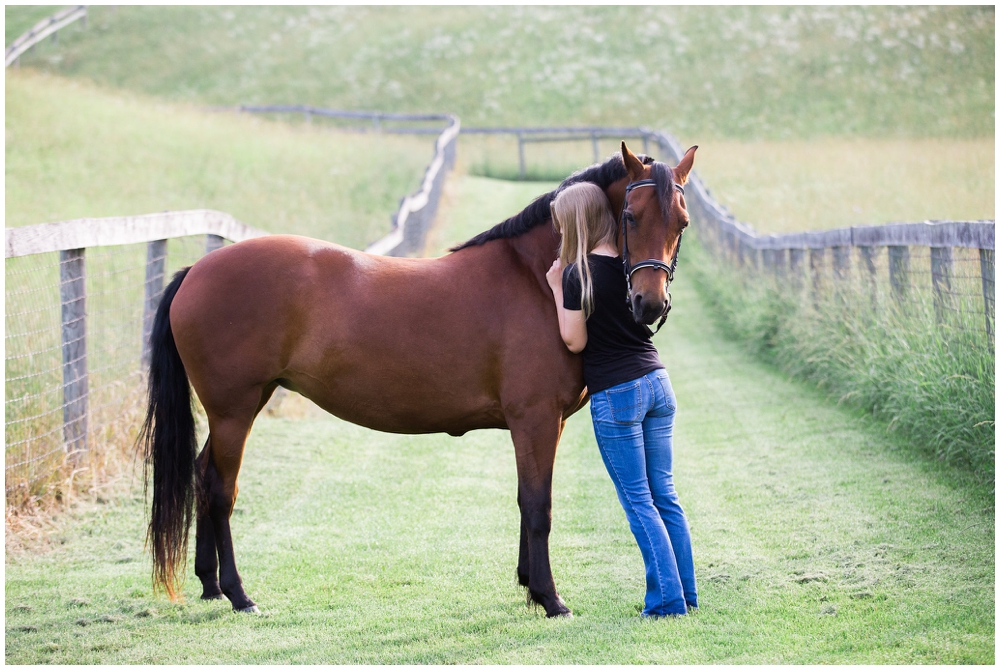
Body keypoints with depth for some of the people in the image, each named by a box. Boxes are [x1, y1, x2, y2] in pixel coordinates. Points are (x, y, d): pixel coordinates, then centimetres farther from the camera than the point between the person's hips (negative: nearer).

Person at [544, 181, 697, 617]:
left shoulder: (578, 274, -13)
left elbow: (574, 342, -10)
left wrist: (557, 289, -2)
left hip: (614, 395, -6)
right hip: (656, 381, 6)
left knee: (639, 503, 1)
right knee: (664, 495, 13)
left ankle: (668, 600, 1)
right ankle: (686, 593, 16)